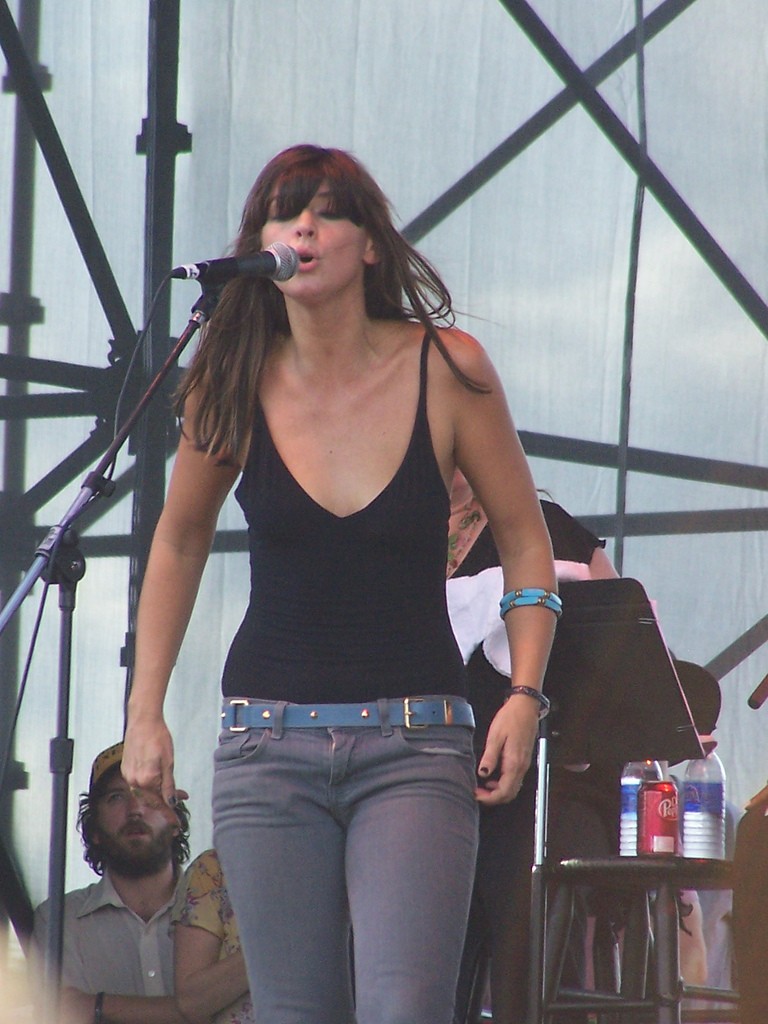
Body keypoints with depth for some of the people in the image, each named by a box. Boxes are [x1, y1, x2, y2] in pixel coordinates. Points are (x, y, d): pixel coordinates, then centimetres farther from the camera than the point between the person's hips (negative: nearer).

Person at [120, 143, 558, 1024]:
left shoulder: (447, 369, -5)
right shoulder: (236, 385, 0)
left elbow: (524, 540, 5)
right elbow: (179, 541, 16)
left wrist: (524, 699, -6)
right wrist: (145, 710, 12)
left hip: (416, 747, -2)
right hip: (268, 744, 2)